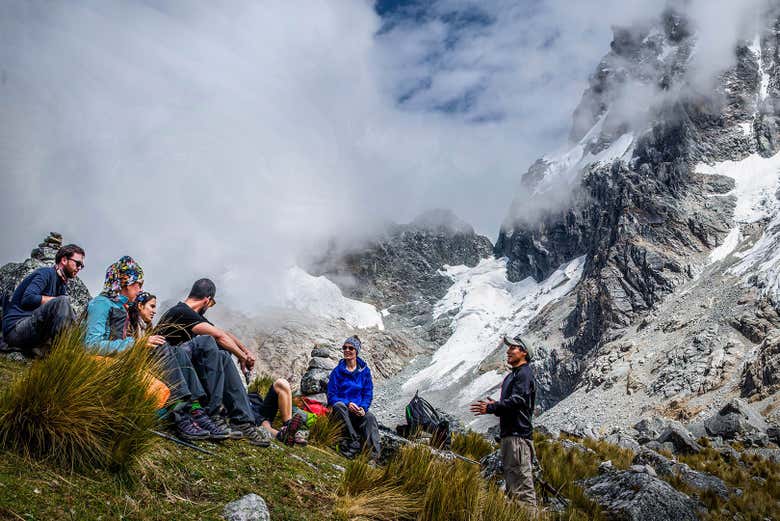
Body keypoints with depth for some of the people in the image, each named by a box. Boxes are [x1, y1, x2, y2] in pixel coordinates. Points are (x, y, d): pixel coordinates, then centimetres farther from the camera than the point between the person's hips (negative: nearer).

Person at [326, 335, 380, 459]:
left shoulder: (364, 370, 8)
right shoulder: (337, 371, 2)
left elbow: (368, 394, 6)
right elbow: (331, 395, -2)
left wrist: (363, 408, -16)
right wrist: (348, 404, -20)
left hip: (358, 411, 1)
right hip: (341, 411, -1)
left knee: (370, 418, -32)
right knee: (339, 405, -36)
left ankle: (373, 456, -46)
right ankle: (354, 443, -38)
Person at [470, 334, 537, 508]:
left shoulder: (524, 373, -9)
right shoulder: (512, 375, 22)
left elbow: (517, 400, -22)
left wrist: (491, 408, -23)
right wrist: (496, 406, 9)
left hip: (519, 434, -11)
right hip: (508, 434, 11)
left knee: (522, 480, -10)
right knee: (511, 482, 15)